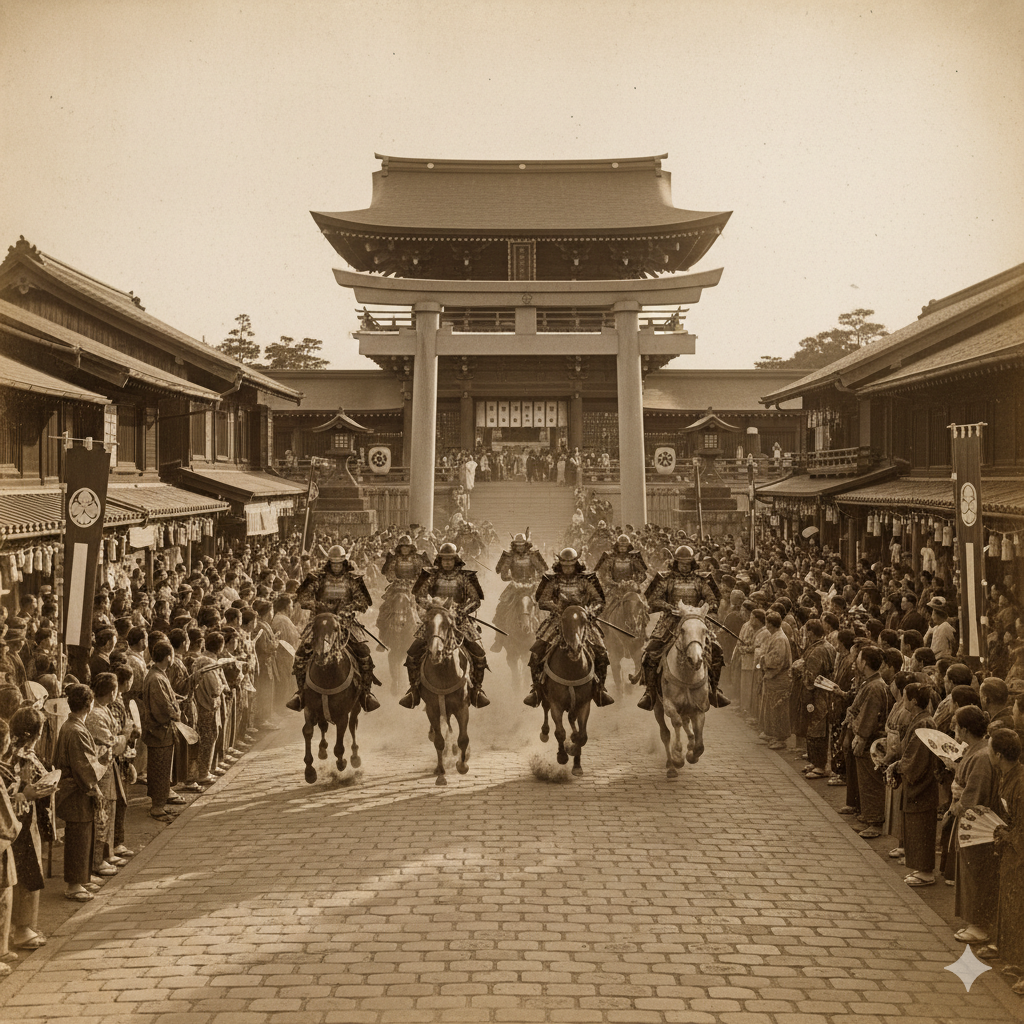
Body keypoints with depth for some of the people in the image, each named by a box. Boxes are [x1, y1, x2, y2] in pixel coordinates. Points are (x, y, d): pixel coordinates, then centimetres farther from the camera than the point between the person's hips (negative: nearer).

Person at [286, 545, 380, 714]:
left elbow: (363, 601, 1)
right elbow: (302, 595, -2)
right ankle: (300, 691, 0)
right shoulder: (318, 577, 2)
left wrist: (348, 608, -16)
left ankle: (365, 691, -2)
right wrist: (316, 606, -19)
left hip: (345, 622, 0)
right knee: (302, 651, -17)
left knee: (364, 652, -18)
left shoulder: (353, 579, 4)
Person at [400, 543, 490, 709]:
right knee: (412, 653, -11)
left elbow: (476, 600, 0)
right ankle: (414, 689, 8)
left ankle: (476, 689, 8)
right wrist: (430, 605, -19)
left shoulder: (465, 576, 3)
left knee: (479, 655, -13)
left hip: (460, 620, 0)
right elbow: (419, 595, 1)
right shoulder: (431, 575, 5)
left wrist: (462, 611, -18)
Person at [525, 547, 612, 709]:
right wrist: (557, 606, -19)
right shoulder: (552, 579, 2)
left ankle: (599, 690, 7)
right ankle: (537, 689, 3)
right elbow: (541, 601, 0)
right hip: (557, 622, 0)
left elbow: (599, 601, 1)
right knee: (536, 652, -16)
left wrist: (589, 611, -21)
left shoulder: (587, 579, 2)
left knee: (601, 654, -14)